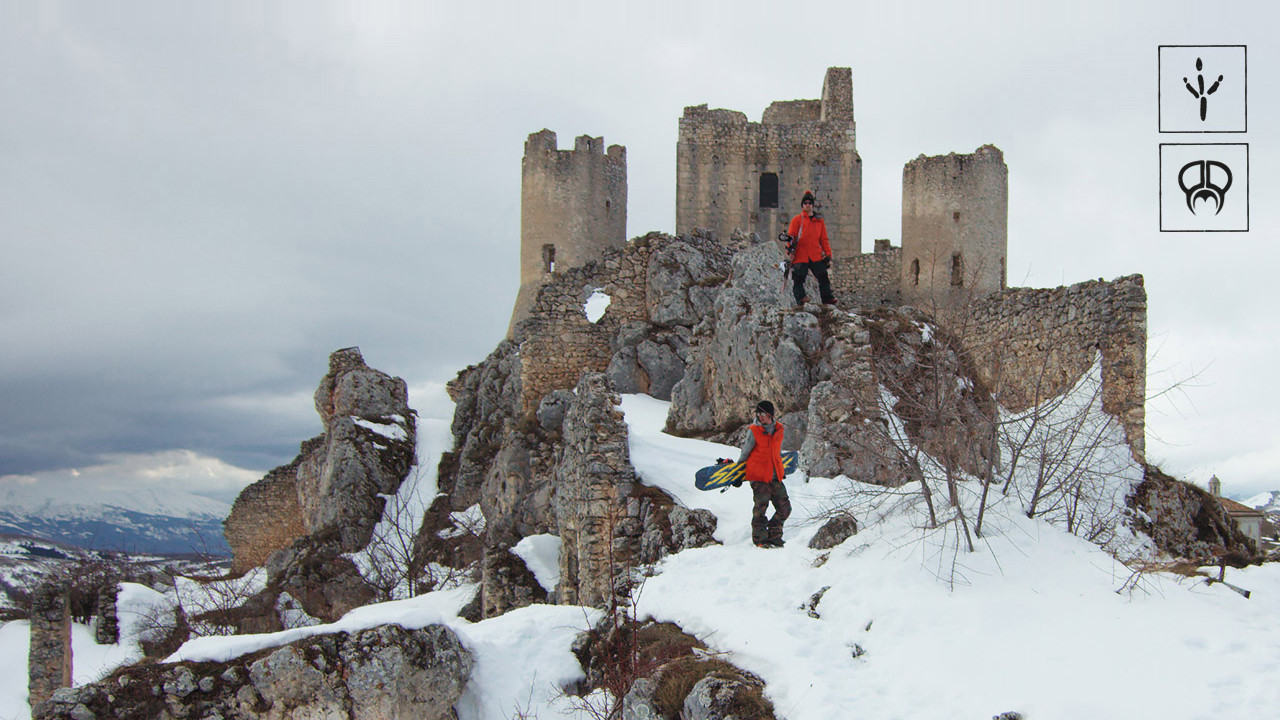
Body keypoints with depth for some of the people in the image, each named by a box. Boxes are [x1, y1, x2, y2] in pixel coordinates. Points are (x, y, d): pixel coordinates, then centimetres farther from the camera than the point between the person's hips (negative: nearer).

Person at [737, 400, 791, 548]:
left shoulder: (779, 430, 7)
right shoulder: (754, 431, -7)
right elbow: (745, 453, 1)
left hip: (775, 477, 5)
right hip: (758, 477, -5)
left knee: (785, 508, 5)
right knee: (761, 507, -7)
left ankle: (774, 536, 20)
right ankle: (760, 539, 6)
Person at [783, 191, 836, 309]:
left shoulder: (819, 221, 16)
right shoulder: (797, 220, 6)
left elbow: (824, 239, 18)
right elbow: (791, 236, 1)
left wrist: (828, 253, 10)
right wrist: (791, 251, -11)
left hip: (816, 256, 3)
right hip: (800, 256, -2)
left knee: (823, 277, -1)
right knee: (798, 279, -9)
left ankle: (827, 298, 6)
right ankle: (800, 300, -10)